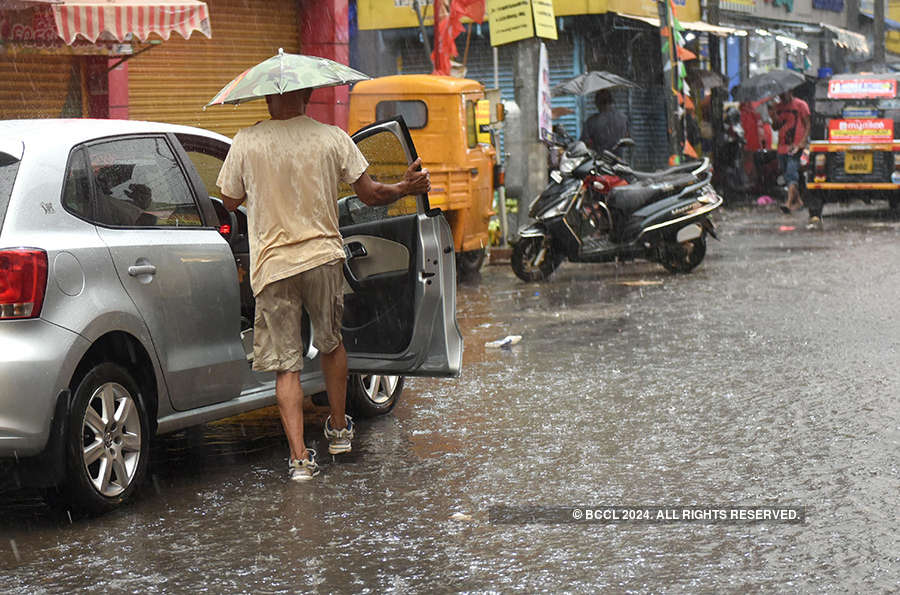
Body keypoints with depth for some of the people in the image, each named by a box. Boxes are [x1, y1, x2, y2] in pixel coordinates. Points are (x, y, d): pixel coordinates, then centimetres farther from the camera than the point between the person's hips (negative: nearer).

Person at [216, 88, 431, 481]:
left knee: (286, 364, 2)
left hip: (271, 265, -1)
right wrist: (407, 187, 20)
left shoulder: (247, 143, -5)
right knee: (331, 342, 24)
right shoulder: (332, 138, -3)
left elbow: (230, 202, 6)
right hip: (323, 256, 2)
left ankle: (299, 456, -6)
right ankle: (339, 429, 36)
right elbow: (370, 195, 2)